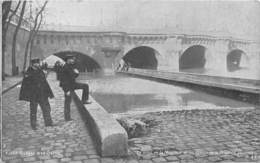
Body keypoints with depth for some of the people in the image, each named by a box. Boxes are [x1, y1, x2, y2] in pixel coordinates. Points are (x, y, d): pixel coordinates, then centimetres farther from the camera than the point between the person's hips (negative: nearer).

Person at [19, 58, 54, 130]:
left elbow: (45, 83, 13)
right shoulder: (28, 73, -8)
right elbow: (24, 84, -8)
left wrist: (49, 93, 13)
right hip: (33, 95, -5)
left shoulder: (41, 72, 7)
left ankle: (48, 122, 19)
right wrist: (24, 95, -12)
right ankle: (33, 125, 18)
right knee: (33, 110, 5)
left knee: (46, 108, 7)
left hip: (42, 94, 5)